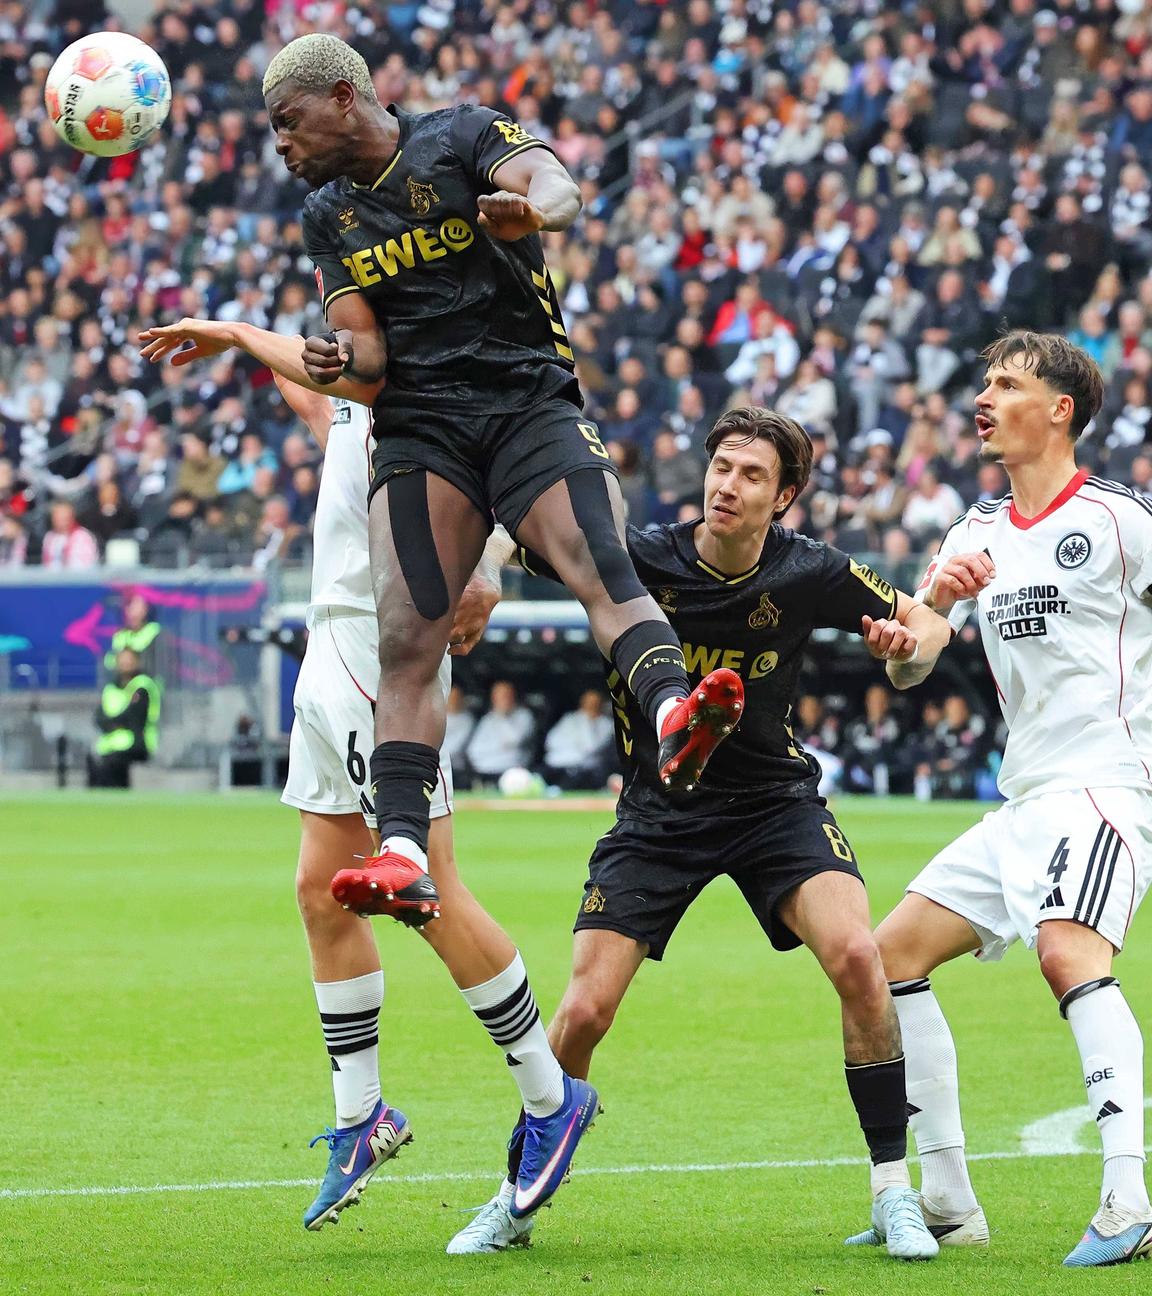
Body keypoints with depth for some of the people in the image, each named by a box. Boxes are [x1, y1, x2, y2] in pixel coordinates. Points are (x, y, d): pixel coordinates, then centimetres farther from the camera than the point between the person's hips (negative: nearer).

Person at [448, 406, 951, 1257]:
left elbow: (927, 621, 3)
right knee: (584, 1011, -9)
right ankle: (514, 1202, 15)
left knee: (856, 957, -24)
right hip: (657, 814, 0)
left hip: (775, 803, 0)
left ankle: (894, 1193, -11)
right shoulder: (637, 560, -17)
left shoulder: (811, 574, -13)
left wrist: (908, 641, -21)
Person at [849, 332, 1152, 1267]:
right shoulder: (977, 532, 17)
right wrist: (932, 601, -5)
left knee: (1068, 950, -32)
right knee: (893, 954, 6)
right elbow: (905, 671, 15)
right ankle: (948, 1202, 11)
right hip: (1024, 798, 9)